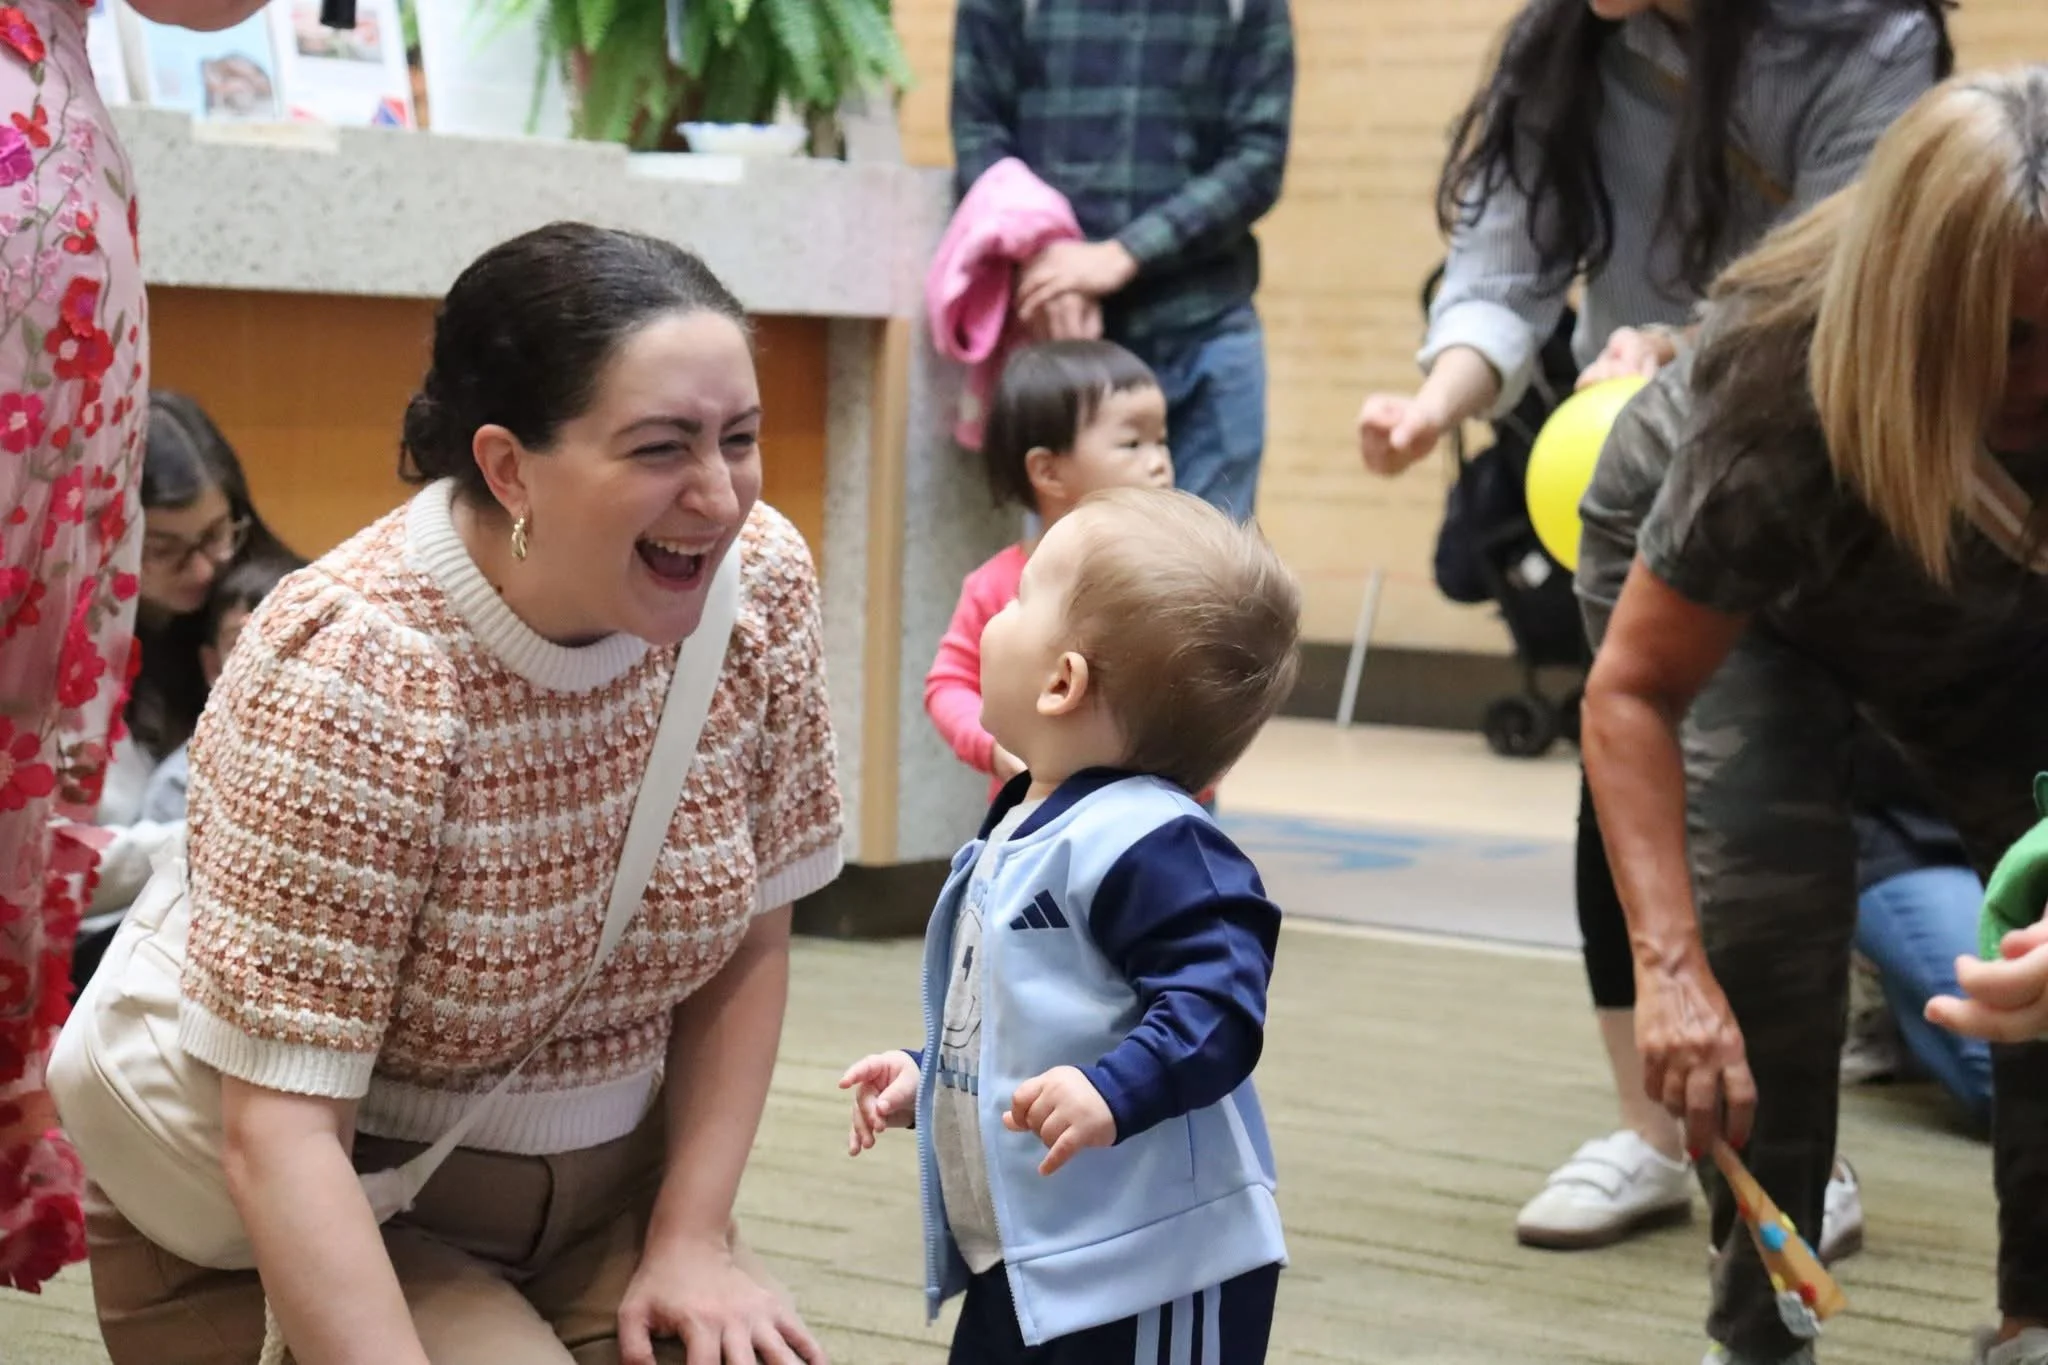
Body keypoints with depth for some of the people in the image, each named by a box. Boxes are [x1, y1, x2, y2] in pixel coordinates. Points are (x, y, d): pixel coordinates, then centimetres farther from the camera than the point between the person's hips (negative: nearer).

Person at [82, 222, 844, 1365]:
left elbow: (748, 938, 1)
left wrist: (691, 1239, -7)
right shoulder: (350, 672, -26)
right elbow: (281, 1129, -27)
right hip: (331, 1224, -4)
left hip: (611, 1189, 4)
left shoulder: (762, 582, -11)